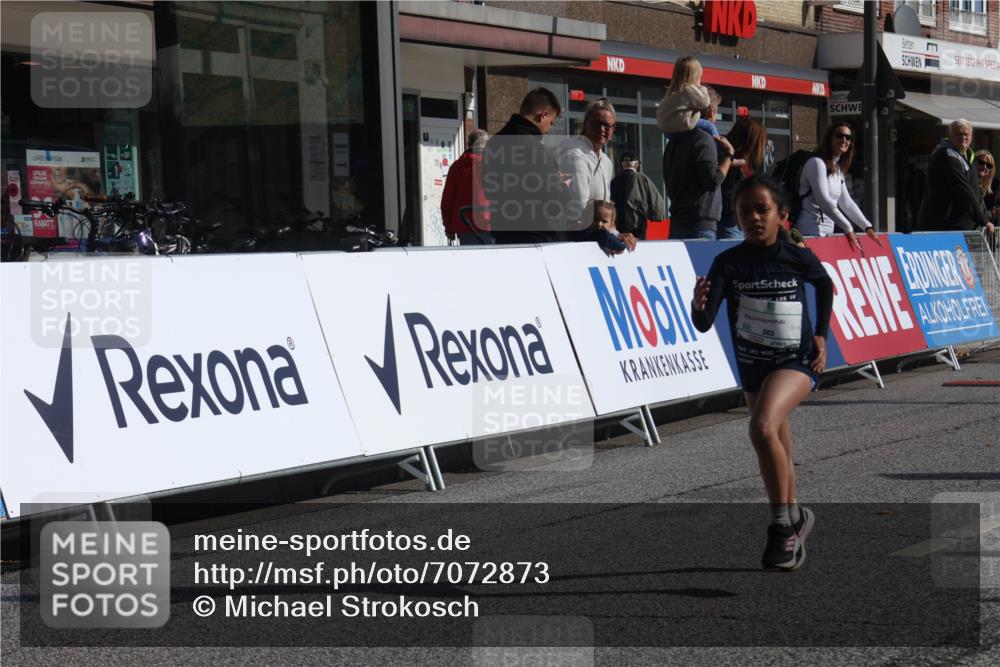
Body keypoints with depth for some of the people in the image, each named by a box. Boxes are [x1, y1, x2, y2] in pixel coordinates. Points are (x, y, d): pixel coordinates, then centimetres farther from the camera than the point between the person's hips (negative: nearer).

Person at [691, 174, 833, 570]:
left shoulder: (800, 260, -11)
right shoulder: (728, 263, -11)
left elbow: (825, 286, 13)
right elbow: (704, 324, -21)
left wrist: (821, 335, 8)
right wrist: (699, 305, -42)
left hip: (797, 362, -4)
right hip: (752, 366, 4)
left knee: (763, 426, -29)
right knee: (778, 456, 17)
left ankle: (783, 525, -18)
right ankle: (794, 518, 41)